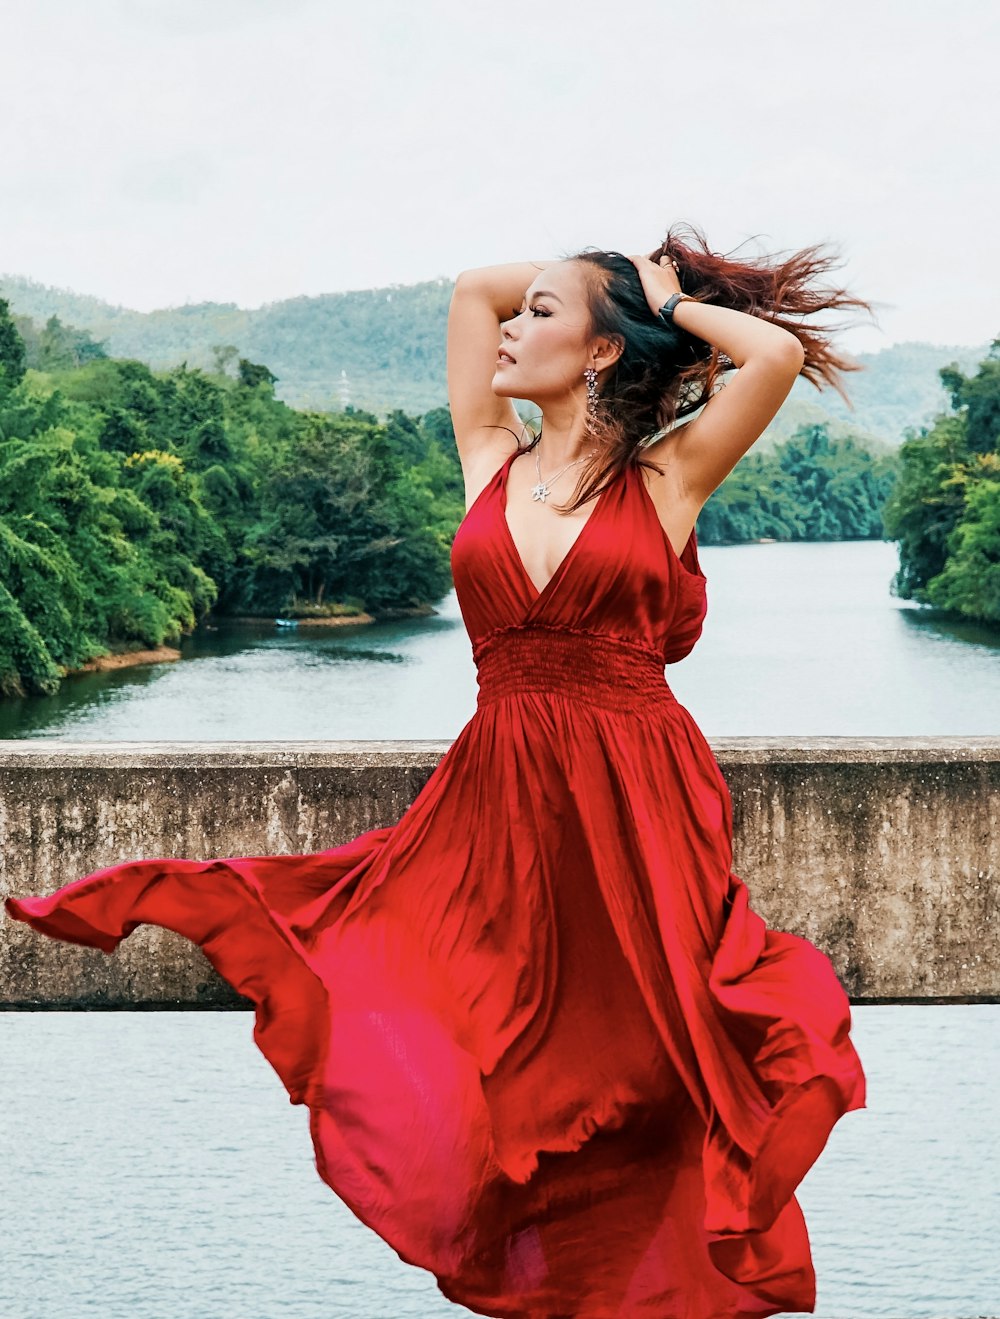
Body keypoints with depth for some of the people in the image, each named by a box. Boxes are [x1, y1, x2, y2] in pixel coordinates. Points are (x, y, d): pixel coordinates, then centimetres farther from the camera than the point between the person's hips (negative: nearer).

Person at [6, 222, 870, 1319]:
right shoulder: (493, 462, 11)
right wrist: (614, 274, 17)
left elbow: (780, 354, -13)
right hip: (494, 814, 3)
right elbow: (471, 285, 18)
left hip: (637, 817, -3)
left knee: (639, 1089, 5)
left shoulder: (667, 478, 0)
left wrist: (669, 301, 2)